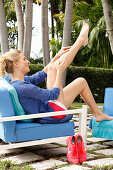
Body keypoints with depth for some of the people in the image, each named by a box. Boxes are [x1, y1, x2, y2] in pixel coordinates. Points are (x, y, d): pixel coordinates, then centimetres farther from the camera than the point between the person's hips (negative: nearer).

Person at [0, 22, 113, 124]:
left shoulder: (21, 81, 4)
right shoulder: (22, 87, -28)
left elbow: (41, 75, 17)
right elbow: (54, 94, -24)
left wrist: (58, 56, 18)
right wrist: (59, 71, -14)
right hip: (54, 114, -10)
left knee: (52, 67, 5)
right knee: (82, 82, 0)